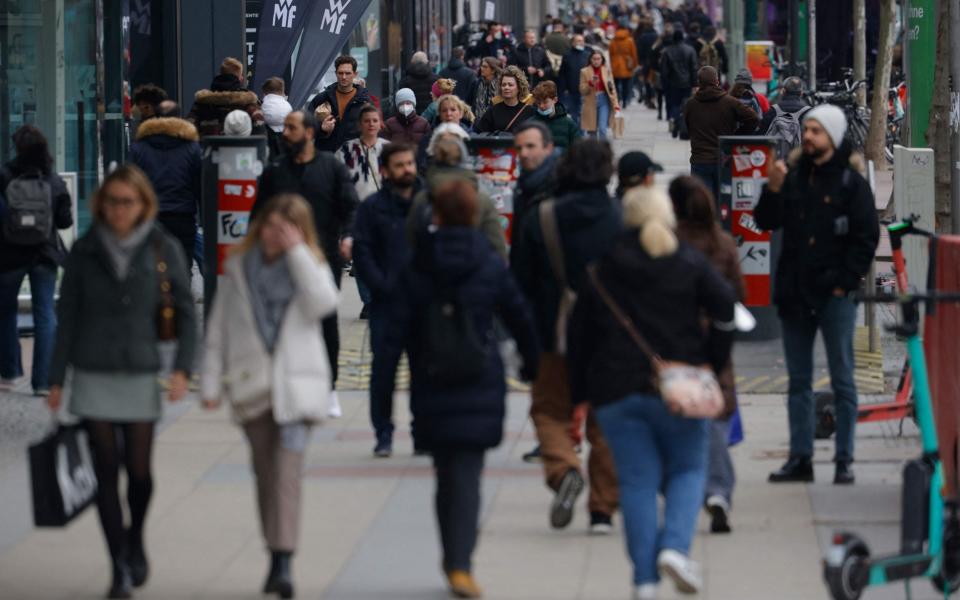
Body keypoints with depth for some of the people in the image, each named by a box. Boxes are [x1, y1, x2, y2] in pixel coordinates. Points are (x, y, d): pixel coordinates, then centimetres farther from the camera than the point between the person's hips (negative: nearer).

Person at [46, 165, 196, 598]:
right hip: (93, 378, 0)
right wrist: (57, 379, 3)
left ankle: (135, 542, 32)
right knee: (106, 473, -2)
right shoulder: (85, 251, 2)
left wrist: (183, 368, -8)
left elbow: (185, 311, 3)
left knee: (139, 472, 3)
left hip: (141, 375, 0)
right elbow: (67, 316, 6)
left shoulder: (163, 250, 0)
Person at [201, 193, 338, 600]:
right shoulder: (239, 268, 8)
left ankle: (283, 562, -22)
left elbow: (323, 303, -17)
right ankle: (276, 557, 19)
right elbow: (218, 329, 10)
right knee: (266, 474, 9)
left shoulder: (309, 267, 4)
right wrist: (211, 381, 4)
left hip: (296, 386, -3)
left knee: (287, 473, -16)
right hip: (252, 384, 3)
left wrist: (297, 251, -14)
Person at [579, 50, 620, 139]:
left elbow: (612, 88, 4)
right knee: (592, 132, 8)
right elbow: (582, 90, 1)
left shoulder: (607, 70, 1)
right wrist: (590, 84, -18)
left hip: (604, 101, -1)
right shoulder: (584, 72, -1)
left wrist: (615, 104, -2)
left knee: (602, 129, -12)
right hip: (591, 102, 1)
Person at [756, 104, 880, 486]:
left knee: (842, 381, 0)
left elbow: (866, 238, -4)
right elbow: (766, 222, 4)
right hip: (794, 293, 5)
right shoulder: (794, 175, 9)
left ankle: (845, 461, 3)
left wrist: (845, 282, -10)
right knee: (799, 381, 9)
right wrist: (773, 190, -13)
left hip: (834, 296, -5)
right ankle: (800, 458, 13)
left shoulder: (851, 182, -4)